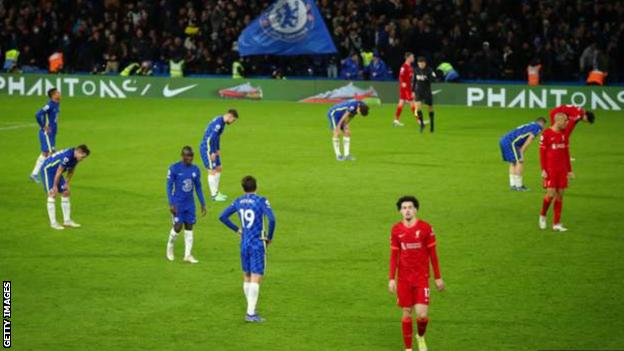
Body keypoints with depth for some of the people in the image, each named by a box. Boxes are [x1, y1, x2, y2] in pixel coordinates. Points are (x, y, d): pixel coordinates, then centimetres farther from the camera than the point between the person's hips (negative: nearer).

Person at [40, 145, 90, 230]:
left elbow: (71, 171, 10)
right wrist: (55, 186, -19)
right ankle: (53, 223, -12)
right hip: (47, 169, -9)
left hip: (55, 172, 9)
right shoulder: (67, 156, -33)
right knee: (52, 194, -15)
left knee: (66, 193, 5)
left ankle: (67, 221, 10)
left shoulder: (75, 157, -4)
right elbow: (59, 172, -27)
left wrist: (67, 183, 4)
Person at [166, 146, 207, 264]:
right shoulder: (174, 168, -9)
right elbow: (169, 186, -7)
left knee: (189, 227, 3)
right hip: (178, 203, -4)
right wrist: (171, 204, -15)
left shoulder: (195, 169, 3)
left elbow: (198, 188, 12)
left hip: (190, 204, 4)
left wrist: (203, 204, 10)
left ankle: (188, 255, 6)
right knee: (178, 227, -7)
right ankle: (170, 247, 21)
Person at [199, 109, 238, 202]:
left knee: (218, 169, 16)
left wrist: (218, 150, 15)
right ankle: (214, 195, -2)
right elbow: (211, 138, -26)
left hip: (212, 149, 10)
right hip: (207, 148, -10)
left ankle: (216, 193, 24)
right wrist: (212, 153, -22)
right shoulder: (218, 123, -21)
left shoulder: (222, 122, 11)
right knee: (212, 171, -7)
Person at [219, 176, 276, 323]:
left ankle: (251, 310, 22)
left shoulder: (239, 201, 4)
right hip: (258, 244, -5)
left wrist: (237, 229, 13)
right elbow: (271, 219, -22)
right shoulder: (261, 201, -11)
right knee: (255, 279, -6)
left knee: (247, 278, 16)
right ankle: (251, 313, -12)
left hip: (244, 244, 5)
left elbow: (222, 217, 8)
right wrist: (269, 237, -7)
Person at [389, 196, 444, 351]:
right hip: (403, 278, 2)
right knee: (407, 313, 5)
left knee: (421, 314, -10)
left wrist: (438, 277, 2)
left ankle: (421, 337, 21)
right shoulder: (396, 230, 1)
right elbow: (394, 256, 6)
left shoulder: (425, 227, -5)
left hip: (422, 277, -2)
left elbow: (433, 254, 0)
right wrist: (391, 279, 1)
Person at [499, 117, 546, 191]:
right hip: (510, 141, -9)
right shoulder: (538, 127, 5)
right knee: (520, 162, -5)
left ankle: (513, 185, 18)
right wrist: (522, 151, -6)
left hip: (503, 140, 9)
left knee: (512, 163, 17)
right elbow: (530, 139, -7)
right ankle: (518, 186, -4)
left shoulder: (529, 126, 30)